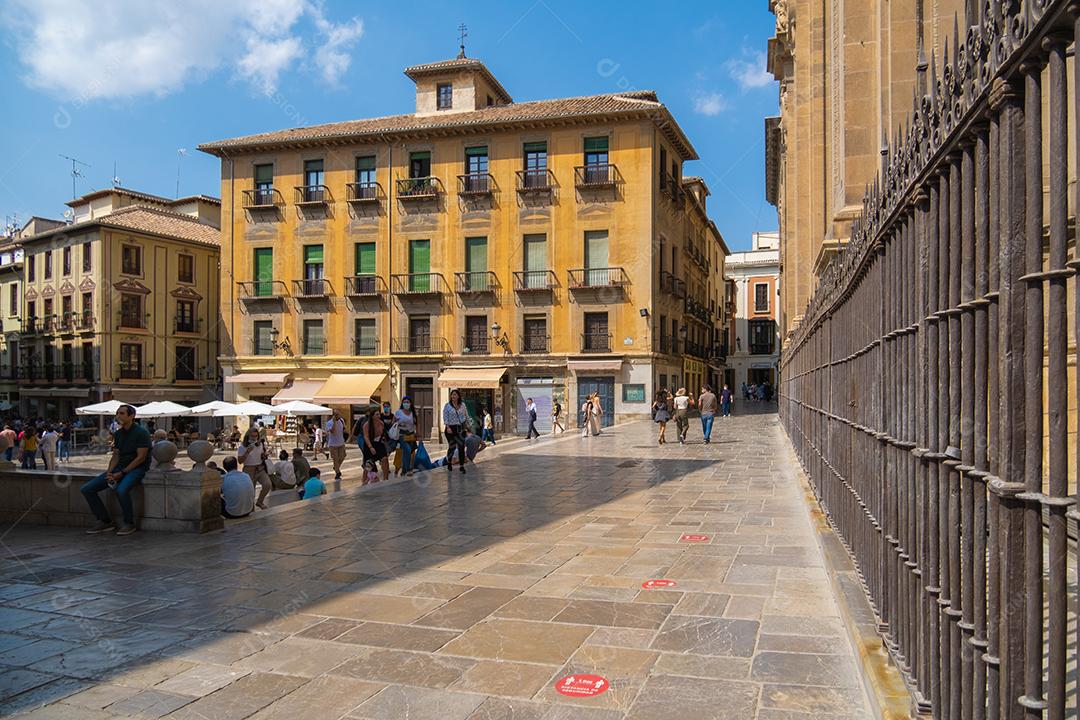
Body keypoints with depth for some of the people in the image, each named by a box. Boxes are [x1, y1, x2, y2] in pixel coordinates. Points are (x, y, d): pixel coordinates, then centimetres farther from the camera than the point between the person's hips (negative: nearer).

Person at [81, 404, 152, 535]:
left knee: (121, 490, -37)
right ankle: (105, 522, 5)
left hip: (137, 468, -8)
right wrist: (109, 472, -6)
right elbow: (115, 456, 14)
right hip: (120, 467, 8)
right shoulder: (117, 434, 12)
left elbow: (141, 457, -15)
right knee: (87, 489, -3)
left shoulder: (141, 432, -11)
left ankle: (129, 523, -15)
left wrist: (121, 473, -17)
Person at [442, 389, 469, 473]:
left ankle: (461, 466, 5)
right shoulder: (447, 405, -4)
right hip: (451, 428, -2)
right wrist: (447, 427, -16)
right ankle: (449, 463, 29)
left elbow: (466, 416, 14)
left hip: (461, 428, 3)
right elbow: (445, 418, -7)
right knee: (452, 447, 4)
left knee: (461, 447, -2)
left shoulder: (462, 405, 5)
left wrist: (467, 425, 14)